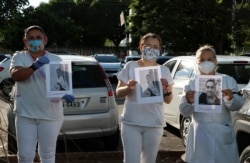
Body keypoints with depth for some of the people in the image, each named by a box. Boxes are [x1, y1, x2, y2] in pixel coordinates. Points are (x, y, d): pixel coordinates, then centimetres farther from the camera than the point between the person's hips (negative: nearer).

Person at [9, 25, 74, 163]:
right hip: (25, 114, 0)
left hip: (50, 114, 0)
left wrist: (66, 94, -22)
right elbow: (15, 75, -18)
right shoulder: (19, 57, 1)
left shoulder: (55, 59, 4)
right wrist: (34, 66, -35)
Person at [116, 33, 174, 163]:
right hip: (131, 123, -2)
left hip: (154, 124, 2)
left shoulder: (164, 70, 5)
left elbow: (168, 100, 5)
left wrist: (165, 89, -16)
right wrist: (128, 88, -20)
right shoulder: (130, 66, 1)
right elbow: (118, 93, 1)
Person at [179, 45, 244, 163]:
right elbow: (184, 111, -3)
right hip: (201, 135, 0)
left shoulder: (228, 81, 5)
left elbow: (237, 105, -3)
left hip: (224, 134, 1)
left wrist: (230, 99, -27)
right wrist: (189, 102, -27)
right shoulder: (191, 84, 3)